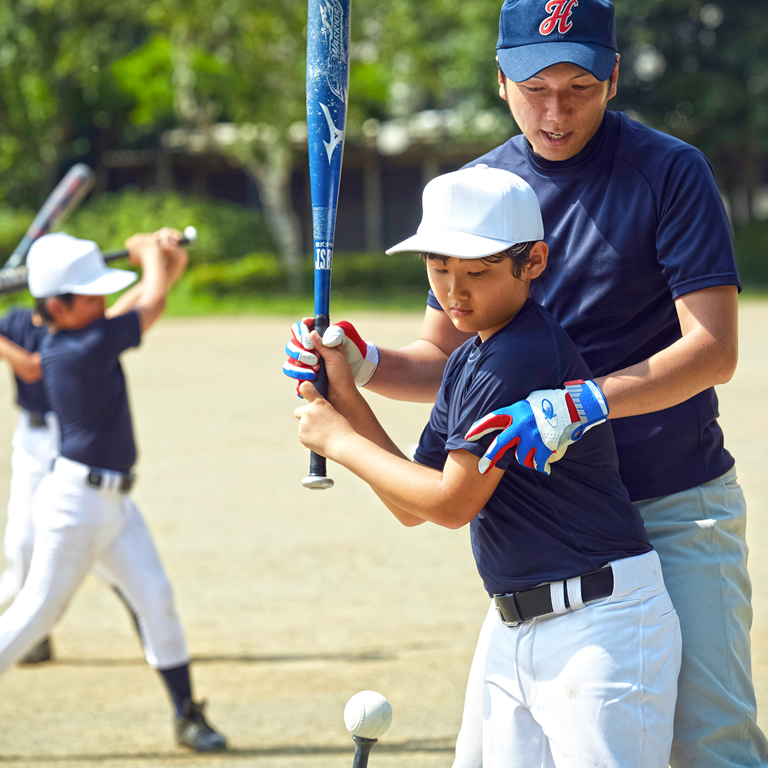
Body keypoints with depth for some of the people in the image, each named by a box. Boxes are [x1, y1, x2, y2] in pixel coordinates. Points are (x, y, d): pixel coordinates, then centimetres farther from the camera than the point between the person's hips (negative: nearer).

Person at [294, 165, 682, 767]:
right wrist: (346, 395, 7)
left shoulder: (524, 356, -17)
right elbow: (411, 507, 15)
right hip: (515, 634, 9)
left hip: (600, 628, -9)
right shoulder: (466, 363, 14)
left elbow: (452, 502, -16)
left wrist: (339, 441, -5)